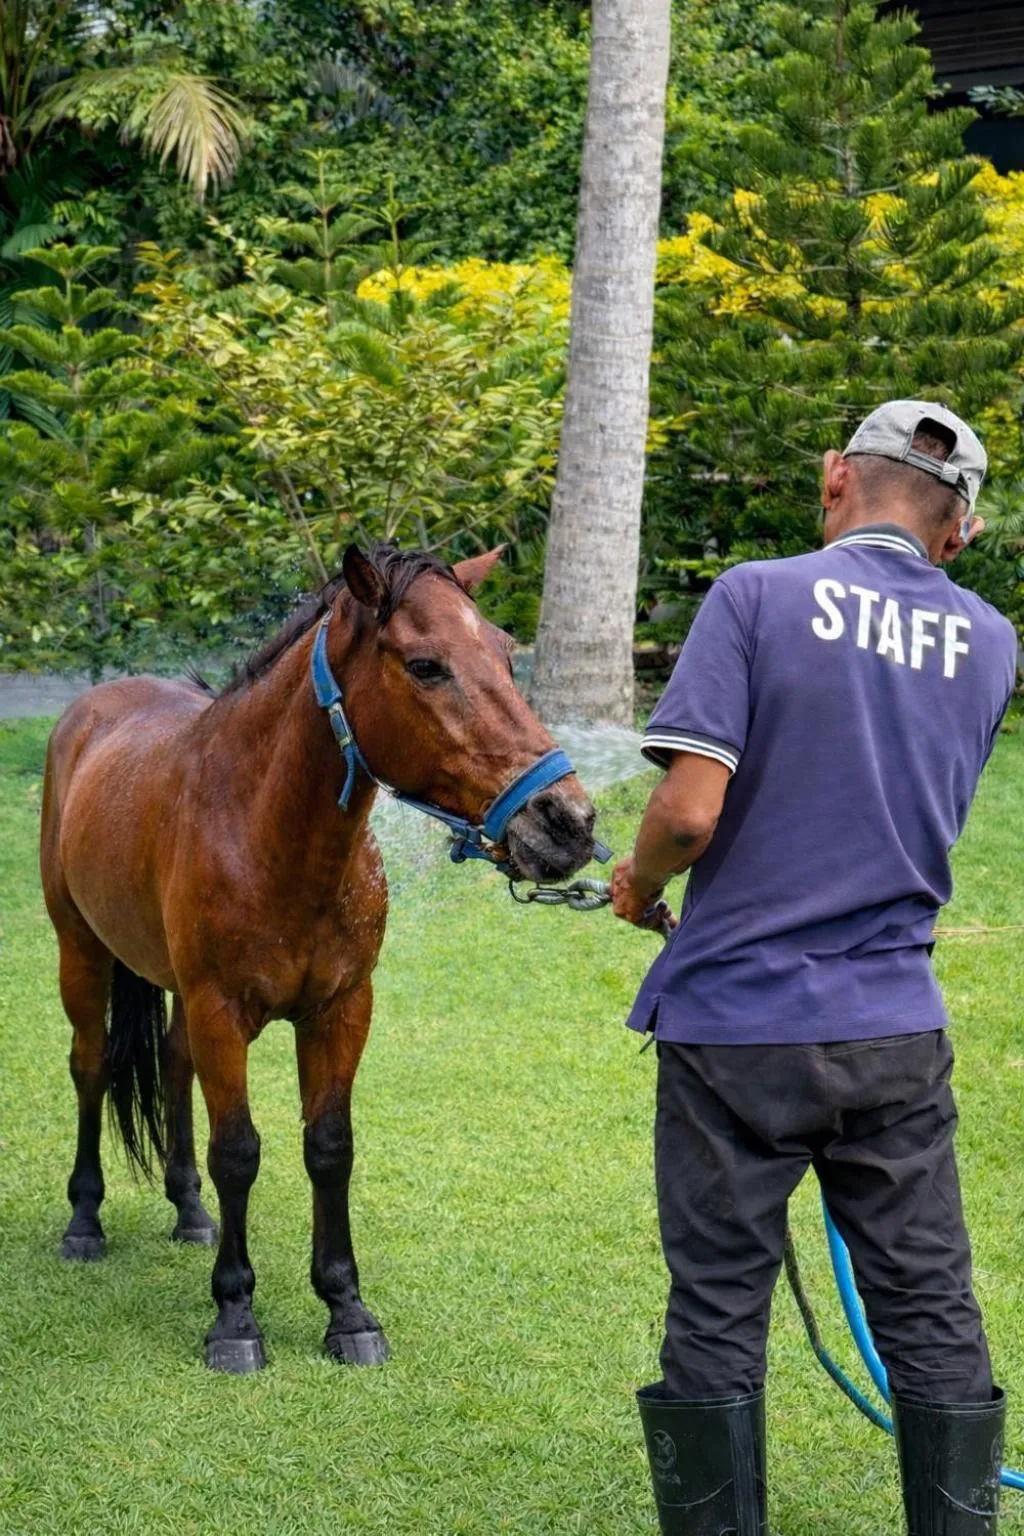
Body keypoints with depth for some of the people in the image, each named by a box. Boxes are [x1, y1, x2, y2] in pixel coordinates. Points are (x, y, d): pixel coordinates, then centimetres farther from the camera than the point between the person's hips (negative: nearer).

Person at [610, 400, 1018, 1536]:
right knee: (930, 1313, 12)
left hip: (736, 1024, -3)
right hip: (897, 1027, 4)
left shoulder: (758, 597, -10)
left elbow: (690, 811, -17)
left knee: (717, 1313, 7)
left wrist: (638, 885, 2)